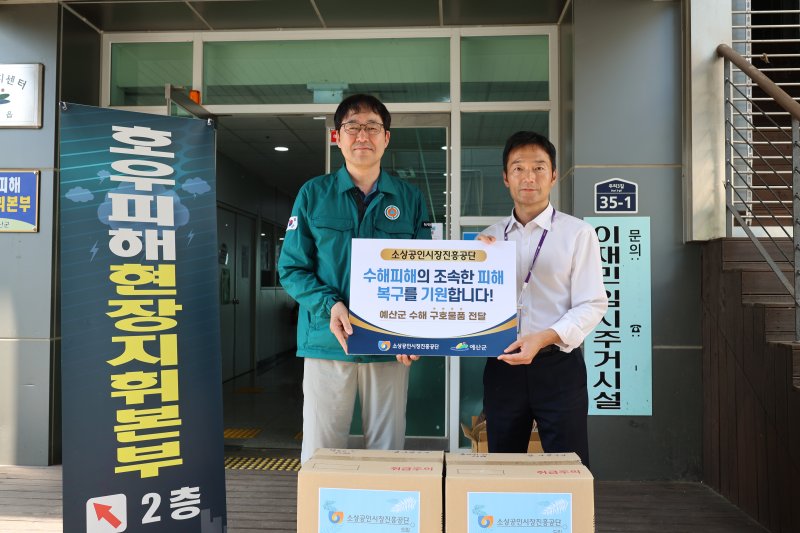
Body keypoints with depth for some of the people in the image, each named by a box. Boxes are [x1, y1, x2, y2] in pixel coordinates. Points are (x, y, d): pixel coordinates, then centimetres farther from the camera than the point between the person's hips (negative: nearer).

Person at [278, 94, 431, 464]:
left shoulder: (409, 198, 8)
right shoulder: (314, 193, 6)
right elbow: (291, 267, 4)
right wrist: (329, 305, -15)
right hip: (327, 340, -1)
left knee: (388, 455, 10)